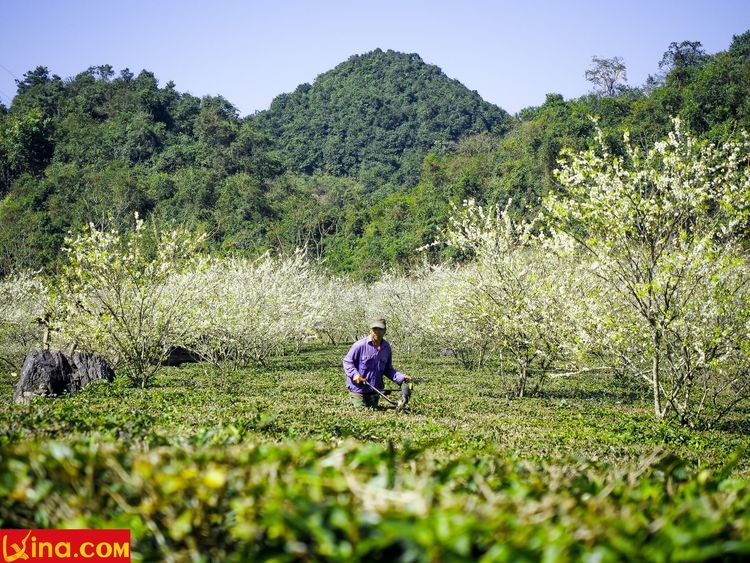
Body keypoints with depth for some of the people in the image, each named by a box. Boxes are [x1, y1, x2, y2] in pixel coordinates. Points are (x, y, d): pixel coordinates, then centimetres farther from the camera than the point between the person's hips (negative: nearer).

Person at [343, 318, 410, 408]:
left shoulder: (386, 348, 2)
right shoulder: (360, 345, -15)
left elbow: (388, 370, 10)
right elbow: (347, 361, -7)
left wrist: (402, 377, -5)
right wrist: (354, 374, -23)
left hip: (375, 390, 5)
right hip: (358, 390, -5)